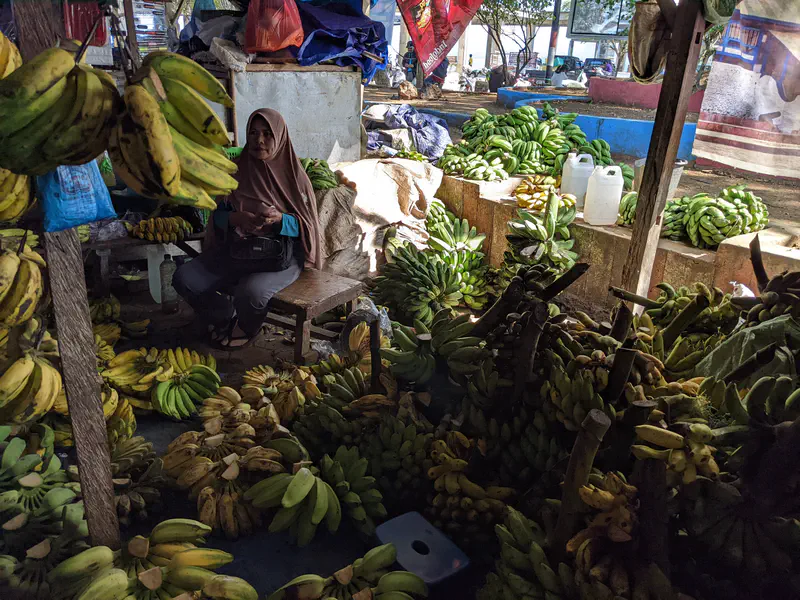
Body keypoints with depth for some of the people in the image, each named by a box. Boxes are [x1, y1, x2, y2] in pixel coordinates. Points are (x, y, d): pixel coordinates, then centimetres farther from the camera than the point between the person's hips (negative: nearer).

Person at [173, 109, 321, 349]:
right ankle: (226, 319, 13)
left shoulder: (293, 175, -2)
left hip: (281, 255, -4)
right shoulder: (238, 171, 8)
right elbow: (218, 215, 8)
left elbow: (306, 225, -5)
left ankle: (247, 329, 5)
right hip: (236, 249, 4)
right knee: (184, 279, -15)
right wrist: (236, 218, -16)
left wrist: (280, 219, -25)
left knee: (250, 292, -34)